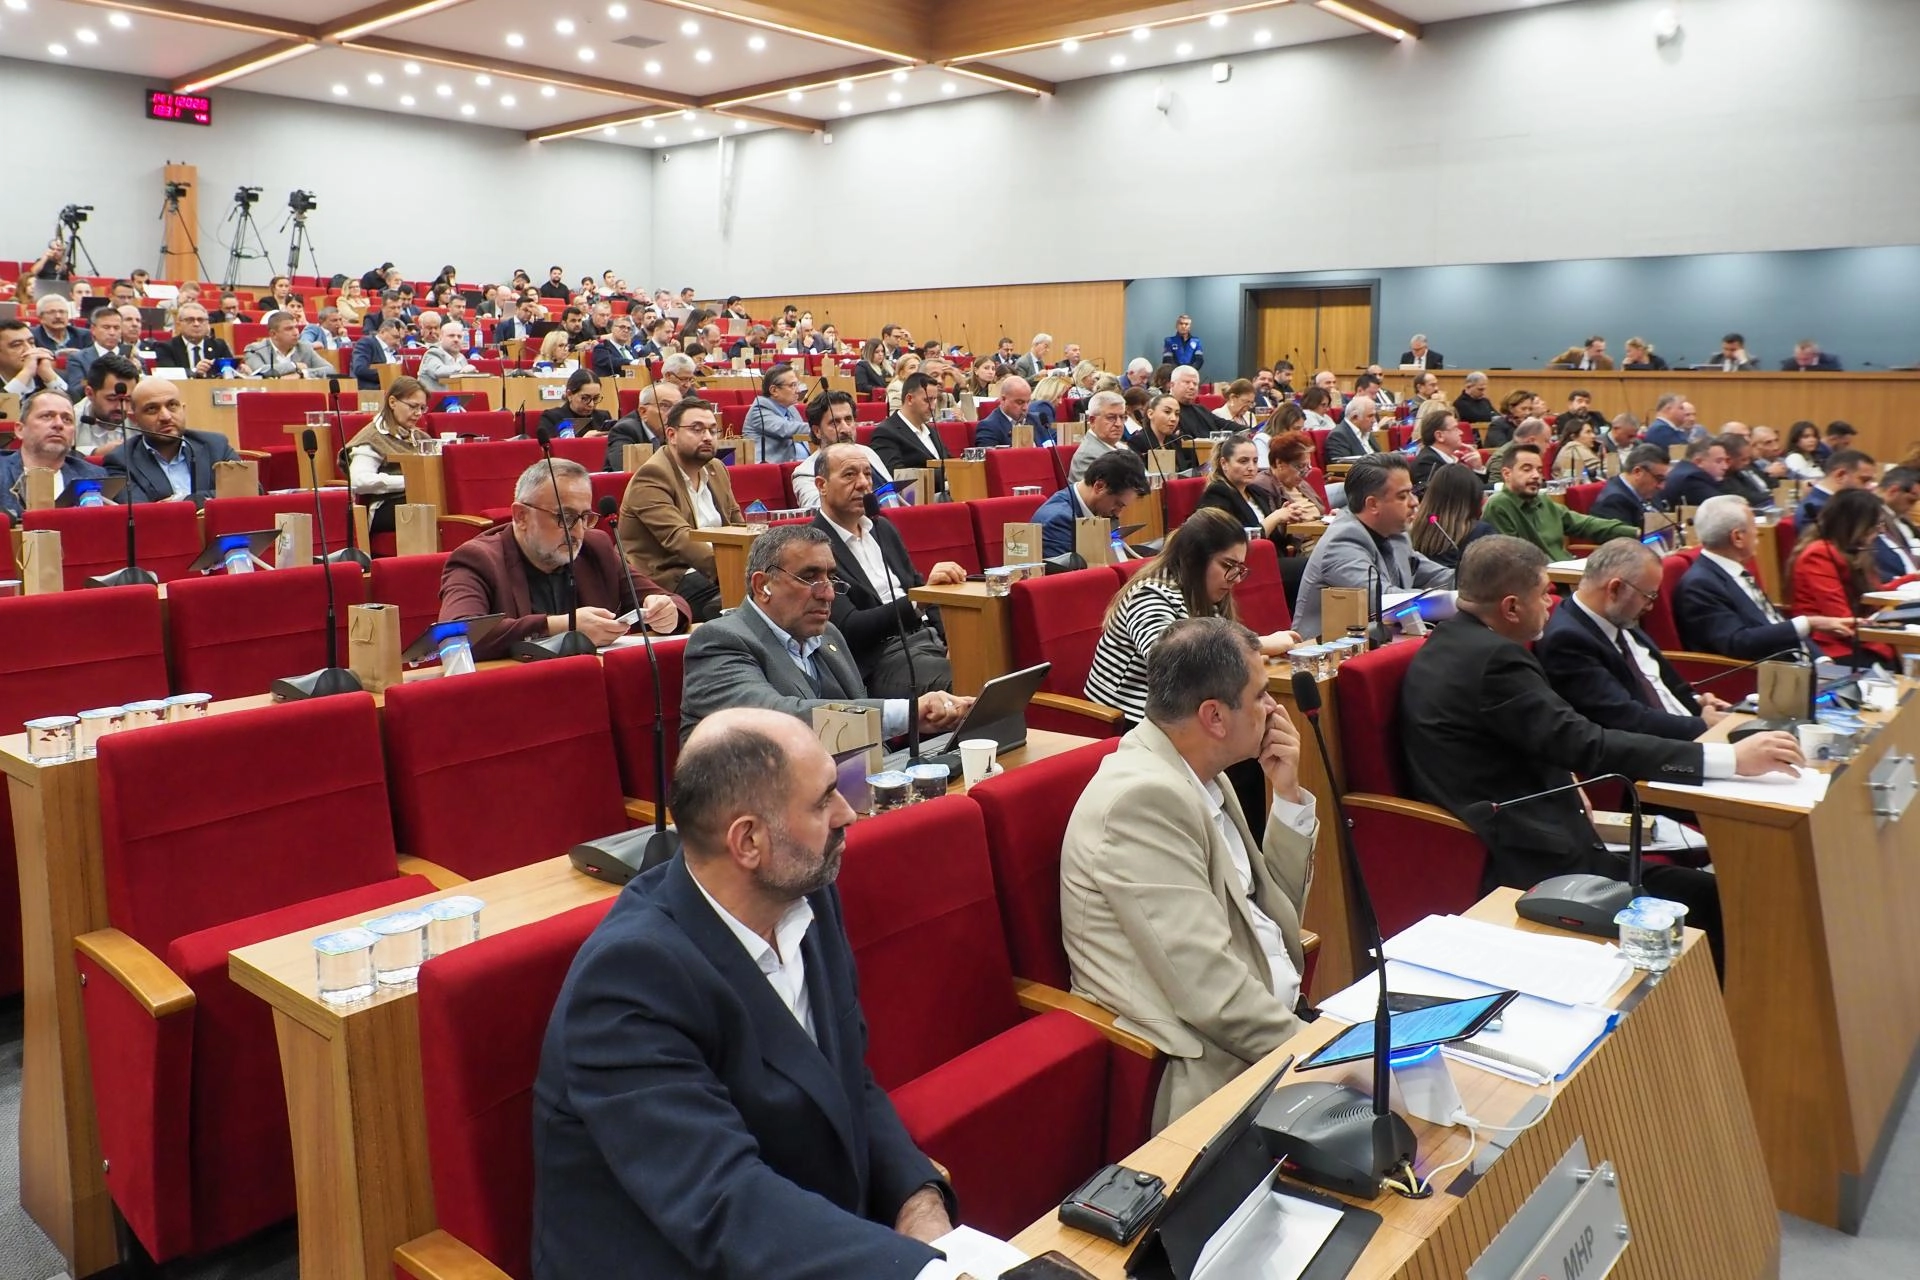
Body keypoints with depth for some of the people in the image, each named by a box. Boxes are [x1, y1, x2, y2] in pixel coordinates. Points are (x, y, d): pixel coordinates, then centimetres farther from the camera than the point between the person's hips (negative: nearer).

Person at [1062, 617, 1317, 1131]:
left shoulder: (1199, 777, 8)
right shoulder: (1145, 797, -21)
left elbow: (1274, 911, 16)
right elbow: (1210, 990, -23)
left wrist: (1289, 795, 5)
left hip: (1272, 1027, 9)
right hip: (1214, 1068, -9)